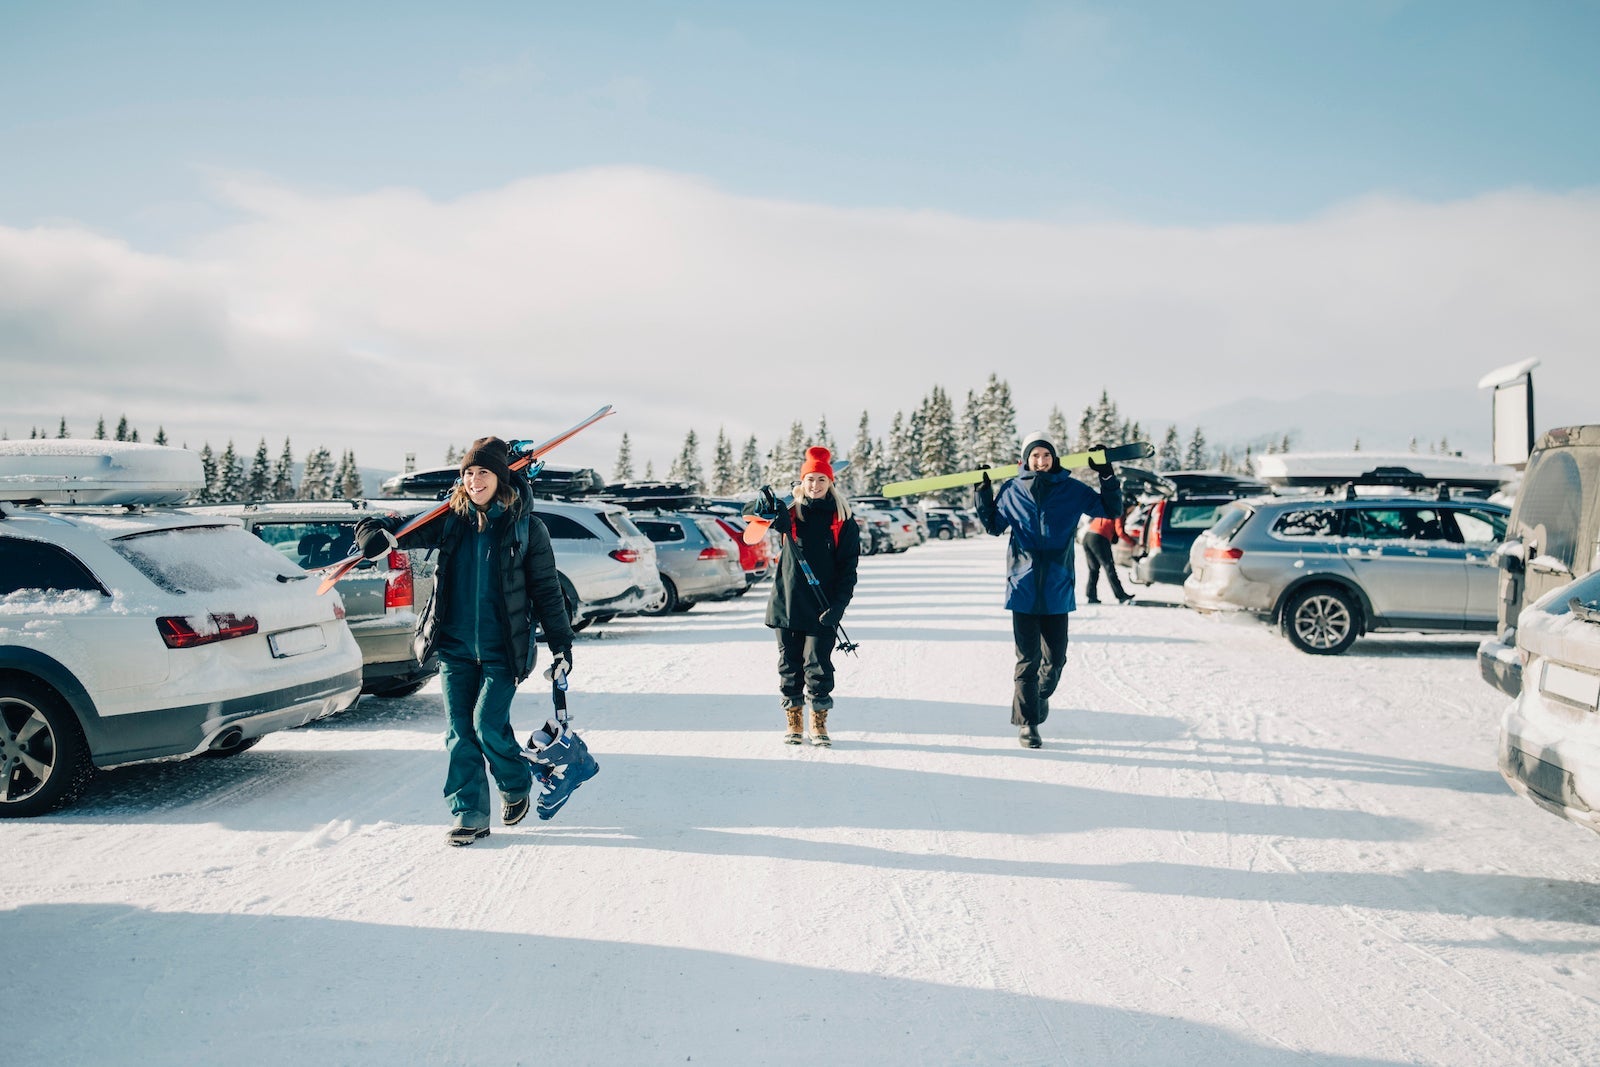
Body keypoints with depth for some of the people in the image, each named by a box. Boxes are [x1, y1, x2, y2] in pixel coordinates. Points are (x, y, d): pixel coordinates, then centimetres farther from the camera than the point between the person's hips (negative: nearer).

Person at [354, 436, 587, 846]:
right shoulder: (451, 521, 4)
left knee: (488, 725, -9)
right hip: (455, 647, 3)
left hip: (502, 650, -3)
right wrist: (378, 531, -27)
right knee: (459, 734, 3)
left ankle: (516, 785, 19)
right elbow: (410, 531, -2)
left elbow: (547, 591, 1)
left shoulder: (526, 527, -3)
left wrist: (561, 645, 0)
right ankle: (469, 815, 14)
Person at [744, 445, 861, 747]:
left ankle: (819, 725, 13)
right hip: (786, 603, 2)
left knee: (818, 666, -2)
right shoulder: (790, 513, 6)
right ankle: (794, 724, 18)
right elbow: (750, 513, -5)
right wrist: (763, 506, -30)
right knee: (789, 666, 7)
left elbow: (848, 568, -2)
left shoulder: (843, 521, 1)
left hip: (822, 608, -2)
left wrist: (838, 605, -13)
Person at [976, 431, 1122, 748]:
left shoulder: (1071, 489, 3)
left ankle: (1041, 695, 39)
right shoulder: (1012, 491, 3)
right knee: (1028, 658, -1)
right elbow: (994, 526, 13)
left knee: (1055, 657, 8)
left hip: (1057, 589, 1)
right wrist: (984, 492, 3)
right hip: (1023, 588, -1)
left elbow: (1110, 509, 7)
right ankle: (1026, 722, 8)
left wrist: (1107, 476, -5)